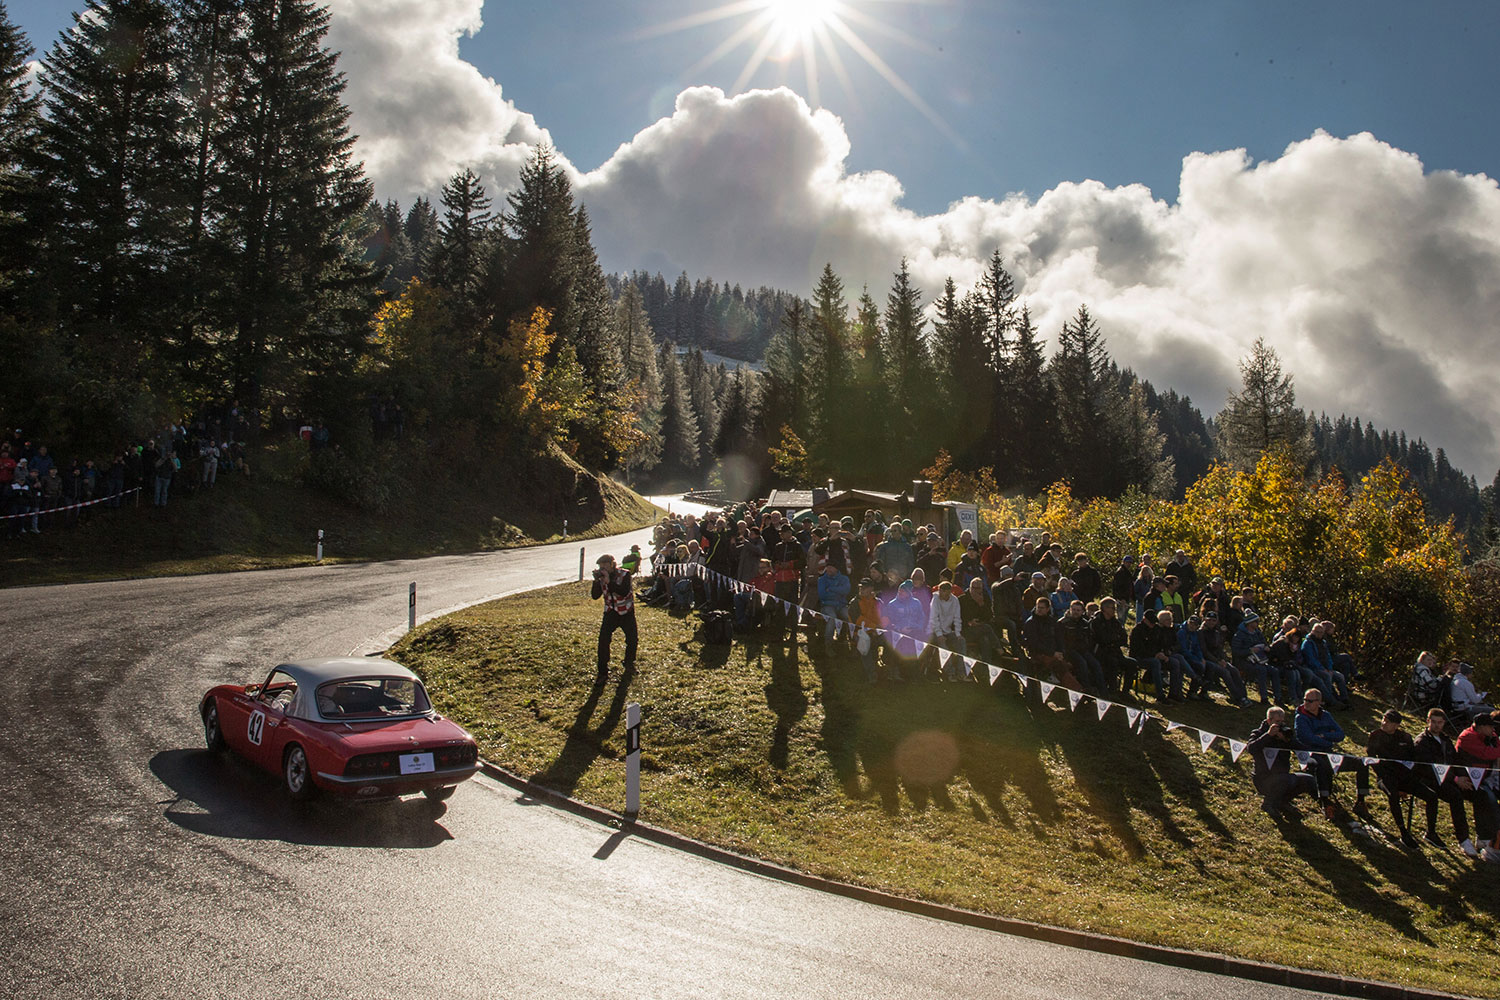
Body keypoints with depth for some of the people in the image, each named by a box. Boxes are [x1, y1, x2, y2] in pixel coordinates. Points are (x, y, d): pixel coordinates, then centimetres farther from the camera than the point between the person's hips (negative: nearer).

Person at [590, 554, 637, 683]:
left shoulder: (624, 575, -13)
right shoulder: (601, 578, -2)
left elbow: (624, 591, -29)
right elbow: (595, 596, -8)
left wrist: (609, 581, -34)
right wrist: (596, 581, -21)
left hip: (626, 612, -2)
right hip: (610, 613, 2)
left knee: (632, 640, 4)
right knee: (603, 639, -13)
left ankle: (629, 663, 33)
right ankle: (603, 671, -7)